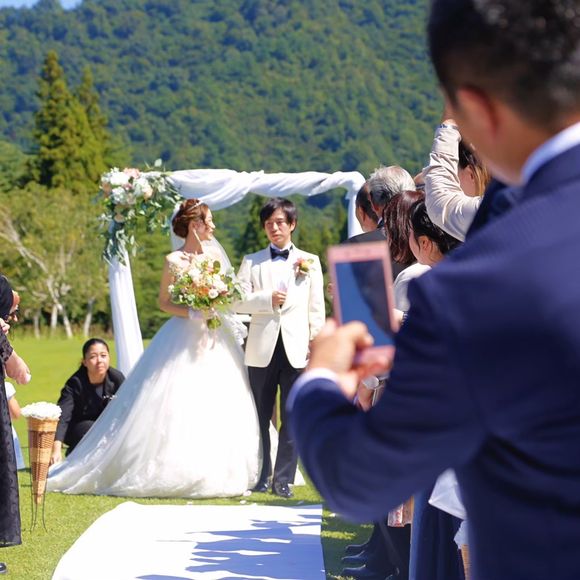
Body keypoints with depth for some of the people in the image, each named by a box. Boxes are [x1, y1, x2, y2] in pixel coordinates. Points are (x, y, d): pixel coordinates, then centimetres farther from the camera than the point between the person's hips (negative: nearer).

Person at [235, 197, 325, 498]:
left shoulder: (310, 261, 11)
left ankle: (283, 479, 4)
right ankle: (261, 476, 15)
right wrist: (268, 299, -15)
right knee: (260, 416, 6)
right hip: (262, 348, 0)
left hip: (296, 349, 0)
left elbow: (317, 307, 8)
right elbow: (239, 301, 1)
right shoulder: (252, 262, 11)